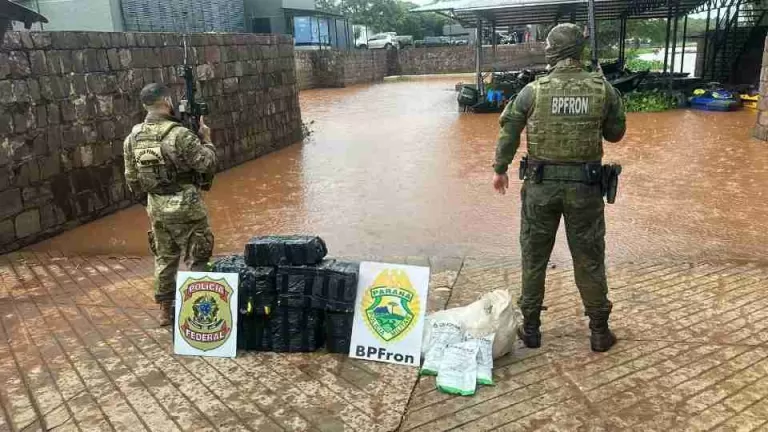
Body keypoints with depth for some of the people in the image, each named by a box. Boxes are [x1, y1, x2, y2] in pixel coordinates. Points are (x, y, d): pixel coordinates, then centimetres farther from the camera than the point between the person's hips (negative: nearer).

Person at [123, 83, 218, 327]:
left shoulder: (132, 138, 1)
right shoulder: (179, 134, -19)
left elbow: (132, 180, 7)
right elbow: (208, 164, -15)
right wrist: (206, 139, 0)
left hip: (157, 209, 6)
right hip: (186, 208, -6)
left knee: (164, 258, 19)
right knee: (197, 259, 7)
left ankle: (165, 310, 28)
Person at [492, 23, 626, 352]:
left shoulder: (534, 90, -6)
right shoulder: (603, 89, -4)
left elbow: (508, 132, 2)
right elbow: (616, 133, 8)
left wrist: (500, 169, 16)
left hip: (541, 184, 0)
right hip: (585, 186, 1)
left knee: (534, 257, 13)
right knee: (589, 259, 13)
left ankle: (531, 328, 22)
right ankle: (600, 331, 24)